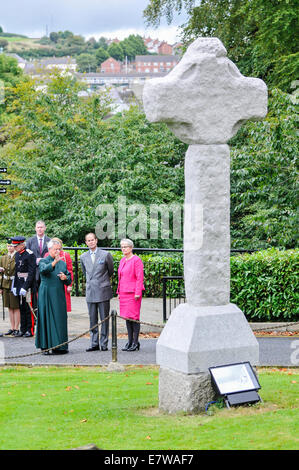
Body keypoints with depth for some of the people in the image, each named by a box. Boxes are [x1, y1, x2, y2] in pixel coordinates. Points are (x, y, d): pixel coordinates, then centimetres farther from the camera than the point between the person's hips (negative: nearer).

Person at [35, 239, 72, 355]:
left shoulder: (63, 263, 16)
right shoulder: (43, 261, 1)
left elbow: (69, 280, 16)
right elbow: (43, 269, -23)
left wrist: (65, 278, -7)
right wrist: (54, 262, -37)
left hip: (59, 295, 4)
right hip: (47, 295, -4)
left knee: (60, 319, 2)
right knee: (46, 319, -3)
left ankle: (59, 345, 8)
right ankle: (45, 346, 2)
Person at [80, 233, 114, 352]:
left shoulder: (105, 255, -2)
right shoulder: (83, 257, 9)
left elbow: (111, 271, 11)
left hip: (103, 292, -3)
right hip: (90, 292, 3)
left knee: (104, 319, 0)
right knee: (92, 320, 5)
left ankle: (104, 343, 5)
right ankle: (94, 344, 10)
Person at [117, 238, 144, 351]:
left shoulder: (136, 260, -7)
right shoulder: (122, 260, 17)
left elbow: (140, 277, -12)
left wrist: (137, 293, -17)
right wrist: (119, 292, 17)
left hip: (133, 292, -8)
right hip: (124, 293, 8)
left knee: (133, 317, -7)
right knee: (126, 317, 8)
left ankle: (135, 342, -2)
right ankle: (130, 341, 13)